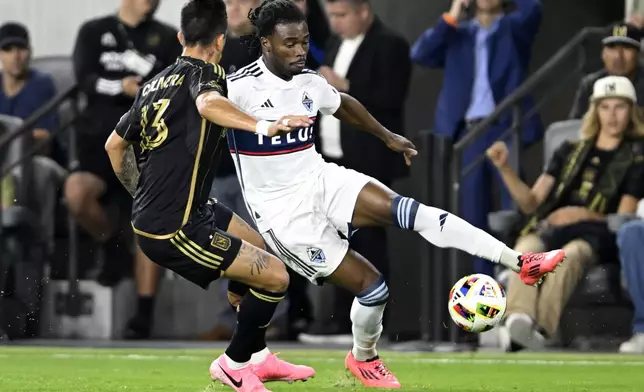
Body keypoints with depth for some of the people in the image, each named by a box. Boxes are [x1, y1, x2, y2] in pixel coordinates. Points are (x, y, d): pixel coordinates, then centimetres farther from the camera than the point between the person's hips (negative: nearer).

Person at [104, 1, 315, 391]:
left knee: (256, 247, 26)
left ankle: (257, 357, 35)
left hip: (151, 210, 9)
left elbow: (115, 144, 22)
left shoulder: (155, 83, 10)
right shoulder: (204, 73, -13)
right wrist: (263, 126, -53)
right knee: (275, 276, -7)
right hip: (174, 230, -9)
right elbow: (208, 103, -40)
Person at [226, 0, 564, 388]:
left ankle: (521, 263, -24)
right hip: (281, 210, -5)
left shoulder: (310, 83, 3)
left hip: (321, 180, 5)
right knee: (370, 284, -11)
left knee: (407, 210, -19)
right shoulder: (238, 88, -19)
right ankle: (363, 358, 22)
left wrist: (387, 136, 33)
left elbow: (343, 104, 24)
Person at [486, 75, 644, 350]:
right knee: (527, 250, -36)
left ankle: (541, 329, -63)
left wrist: (585, 215, -10)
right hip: (549, 227, 3)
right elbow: (532, 202, 19)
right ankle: (518, 320, -62)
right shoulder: (570, 152, 26)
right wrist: (505, 168, 4)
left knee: (571, 255, -41)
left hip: (595, 234, -3)